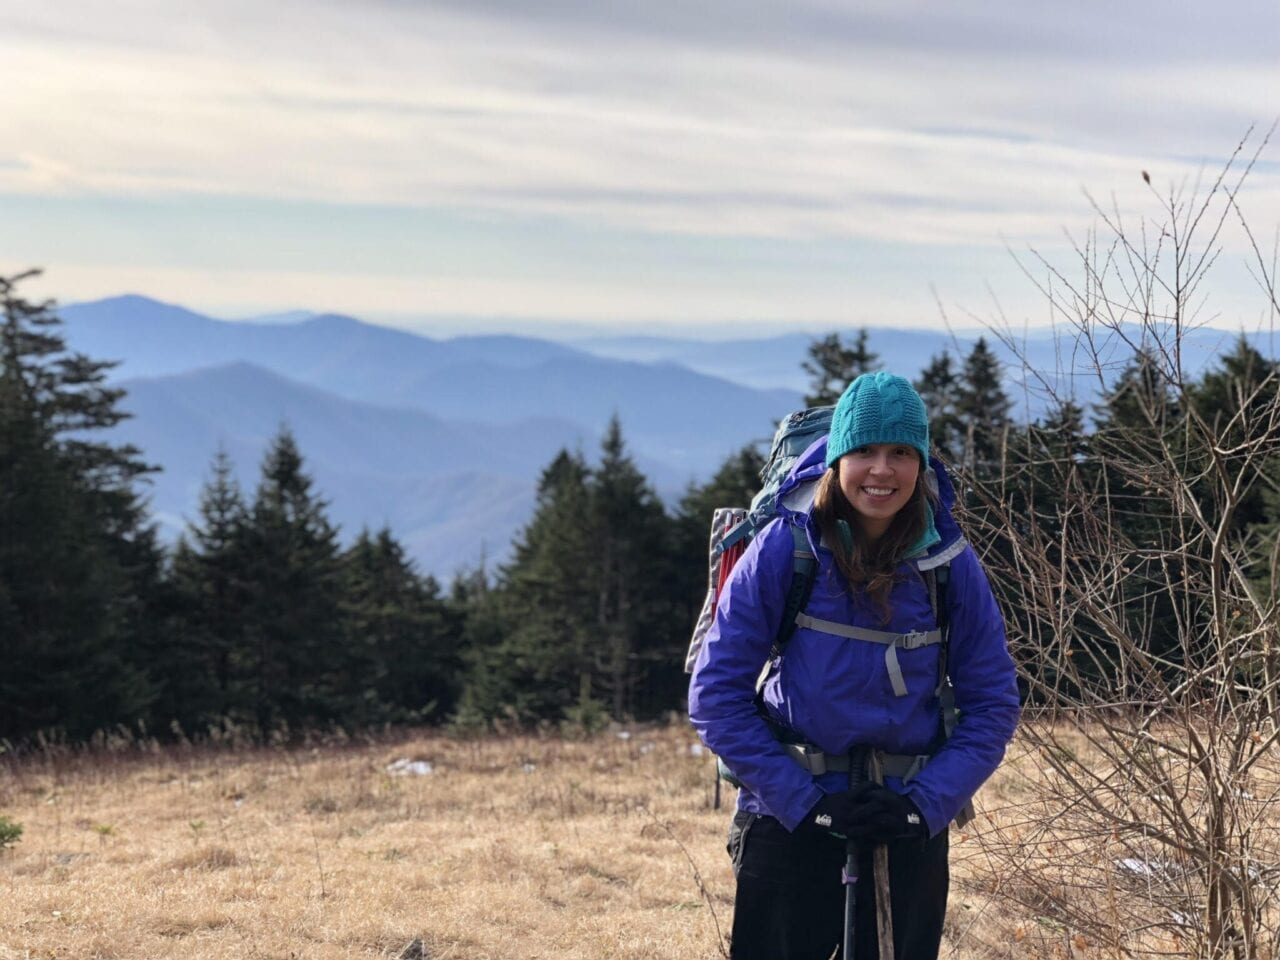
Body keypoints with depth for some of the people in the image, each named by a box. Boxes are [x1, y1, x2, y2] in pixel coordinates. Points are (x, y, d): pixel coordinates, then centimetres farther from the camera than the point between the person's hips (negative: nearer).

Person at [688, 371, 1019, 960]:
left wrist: (926, 803, -11)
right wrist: (804, 801, -15)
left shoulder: (950, 564, -4)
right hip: (789, 823, -2)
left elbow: (993, 704, 2)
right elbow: (716, 694, -9)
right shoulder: (784, 549, -10)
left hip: (910, 833, 2)